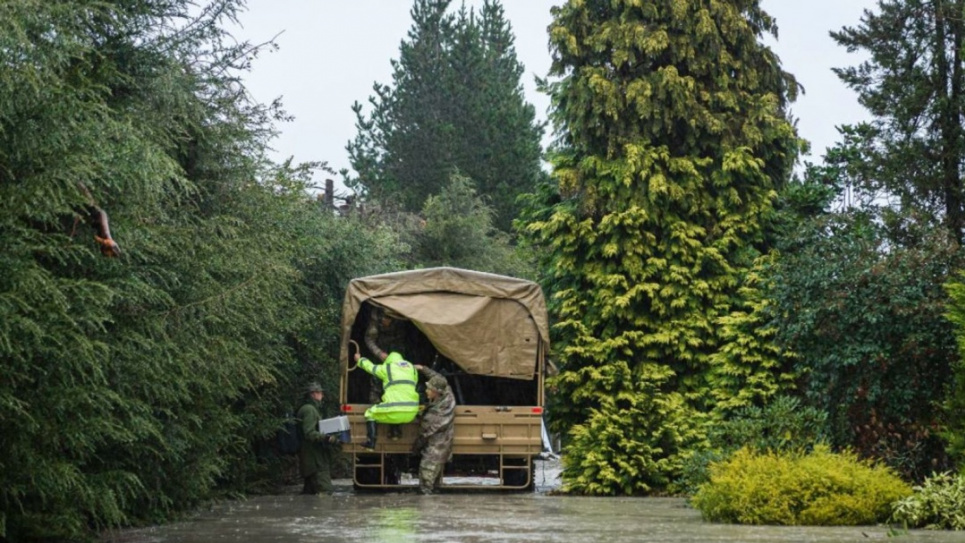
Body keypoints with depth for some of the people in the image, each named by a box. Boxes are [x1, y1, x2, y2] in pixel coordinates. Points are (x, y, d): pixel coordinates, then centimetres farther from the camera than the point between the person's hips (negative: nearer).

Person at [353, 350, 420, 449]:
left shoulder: (386, 368, 7)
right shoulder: (412, 368, 17)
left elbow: (370, 367, 23)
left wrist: (360, 360, 44)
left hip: (395, 412, -5)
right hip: (411, 413, 5)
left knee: (370, 413, 18)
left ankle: (371, 441, 4)